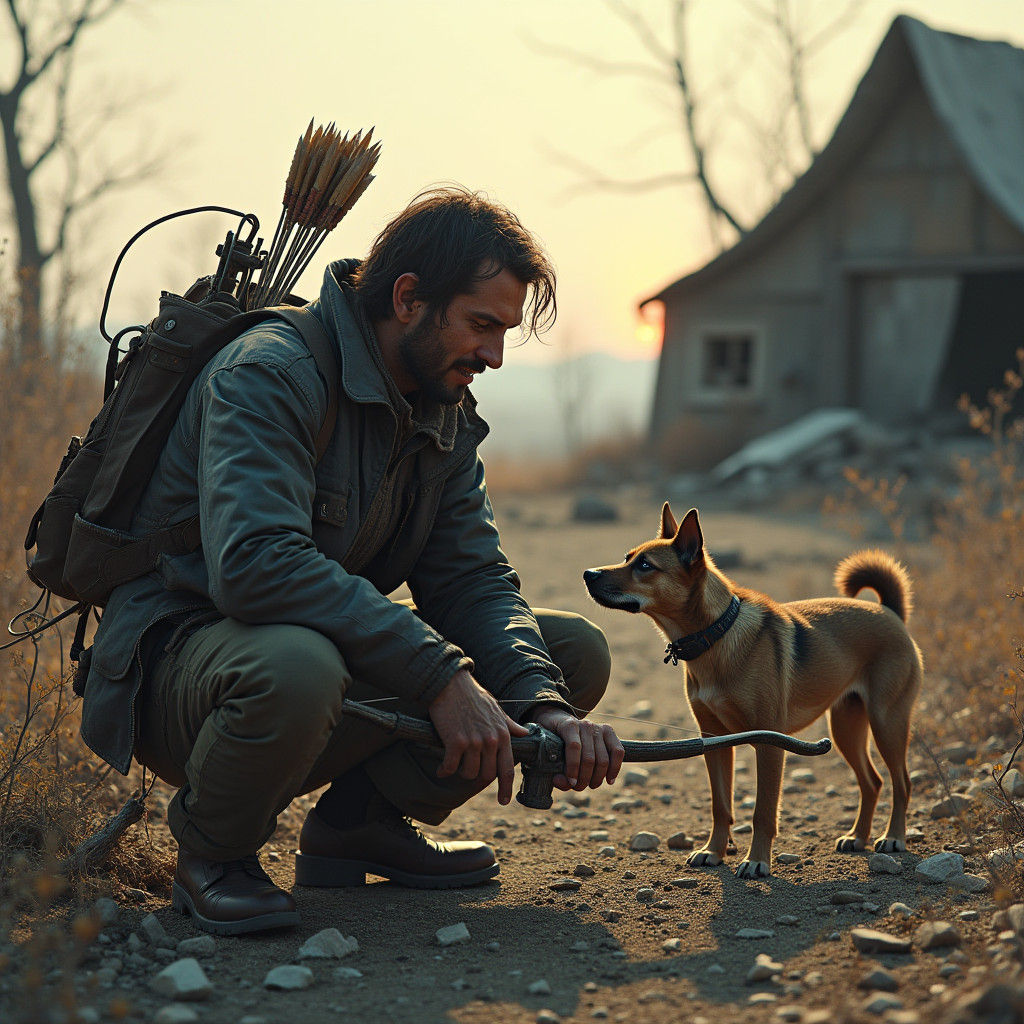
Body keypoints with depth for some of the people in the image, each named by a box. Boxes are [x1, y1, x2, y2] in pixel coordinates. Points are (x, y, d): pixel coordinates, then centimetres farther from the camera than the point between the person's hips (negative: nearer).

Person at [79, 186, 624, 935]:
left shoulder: (448, 417, 6)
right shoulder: (268, 374, -21)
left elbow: (474, 579, 0)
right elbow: (255, 564, -36)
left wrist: (545, 706, -20)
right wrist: (438, 676, -37)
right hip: (181, 654, -8)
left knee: (576, 653, -2)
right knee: (296, 664, -44)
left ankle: (361, 821, 8)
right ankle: (212, 856, -11)